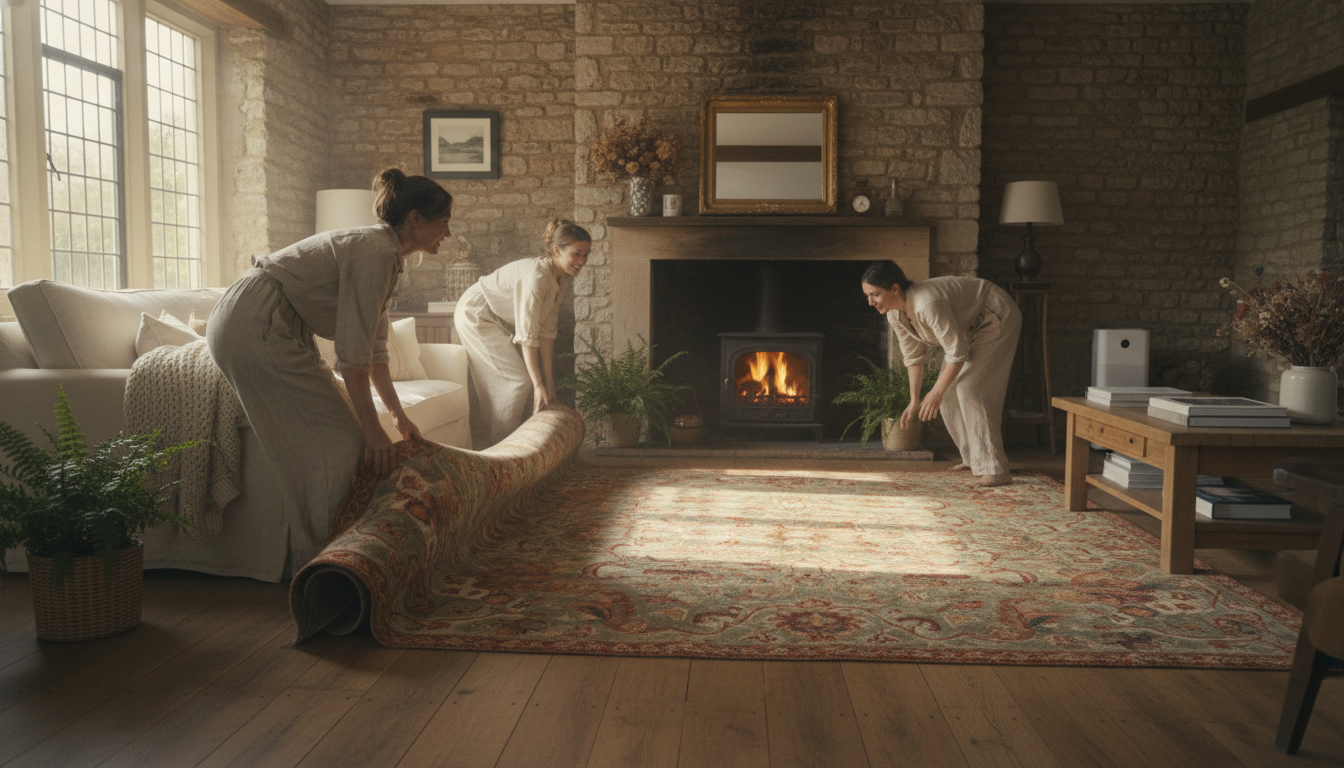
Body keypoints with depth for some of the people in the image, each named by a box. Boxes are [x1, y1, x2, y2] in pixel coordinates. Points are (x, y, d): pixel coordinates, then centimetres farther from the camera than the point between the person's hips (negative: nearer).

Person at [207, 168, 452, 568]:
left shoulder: (386, 254, 13)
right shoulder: (377, 252, -17)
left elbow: (374, 347, 18)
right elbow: (351, 354, -21)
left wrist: (398, 415, 18)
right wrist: (373, 430, -16)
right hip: (257, 327, -10)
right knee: (336, 439, -6)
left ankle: (314, 557, 21)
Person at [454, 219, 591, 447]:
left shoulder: (562, 279, -5)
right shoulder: (537, 276, -32)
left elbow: (547, 331, -3)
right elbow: (528, 336, -30)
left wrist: (549, 381, -4)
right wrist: (538, 385, -28)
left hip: (497, 320, 9)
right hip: (476, 315, -9)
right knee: (520, 379, -10)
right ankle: (499, 443, 1)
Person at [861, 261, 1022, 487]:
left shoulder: (927, 304, -38)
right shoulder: (895, 315, -9)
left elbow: (957, 352, -33)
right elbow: (913, 356, 1)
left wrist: (936, 393, -29)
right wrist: (914, 401, -2)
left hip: (998, 319, -9)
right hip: (970, 328, 9)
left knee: (970, 388, -19)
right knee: (948, 390, 6)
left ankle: (995, 470, -20)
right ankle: (974, 458, 19)